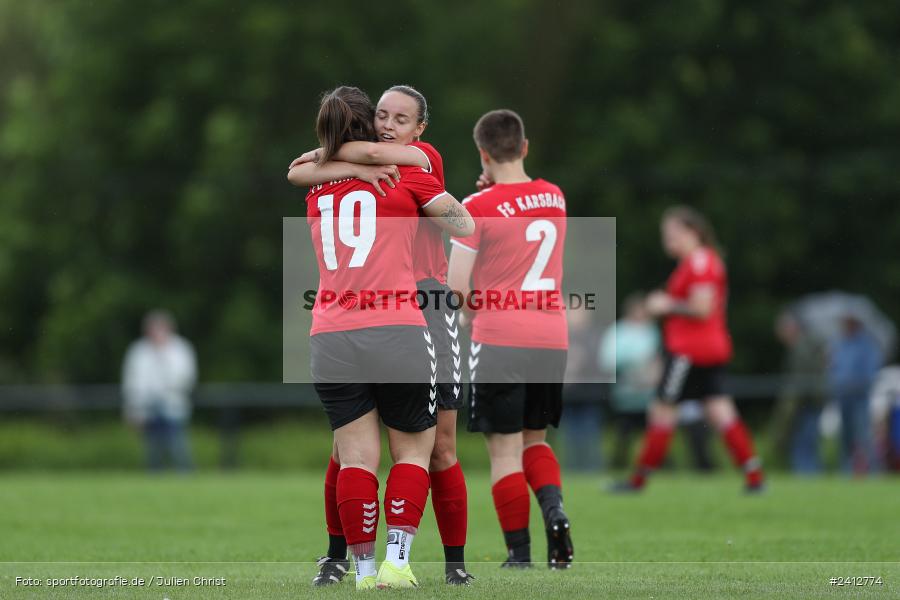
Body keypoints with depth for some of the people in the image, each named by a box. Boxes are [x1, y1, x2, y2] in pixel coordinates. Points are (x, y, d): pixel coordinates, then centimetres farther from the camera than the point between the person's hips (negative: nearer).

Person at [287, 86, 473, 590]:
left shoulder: (318, 190, 13)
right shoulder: (406, 172, 2)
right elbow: (465, 226, 6)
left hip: (331, 339, 3)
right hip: (397, 333, -3)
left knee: (356, 457, 4)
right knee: (414, 449, 9)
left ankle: (365, 568, 0)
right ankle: (397, 559, -3)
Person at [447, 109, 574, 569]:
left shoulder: (478, 209, -9)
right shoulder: (555, 198, 8)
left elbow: (457, 286, -9)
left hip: (499, 341, -5)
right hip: (553, 340, 5)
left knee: (504, 449, 1)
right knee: (534, 441, 18)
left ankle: (519, 554, -1)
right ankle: (554, 510, -8)